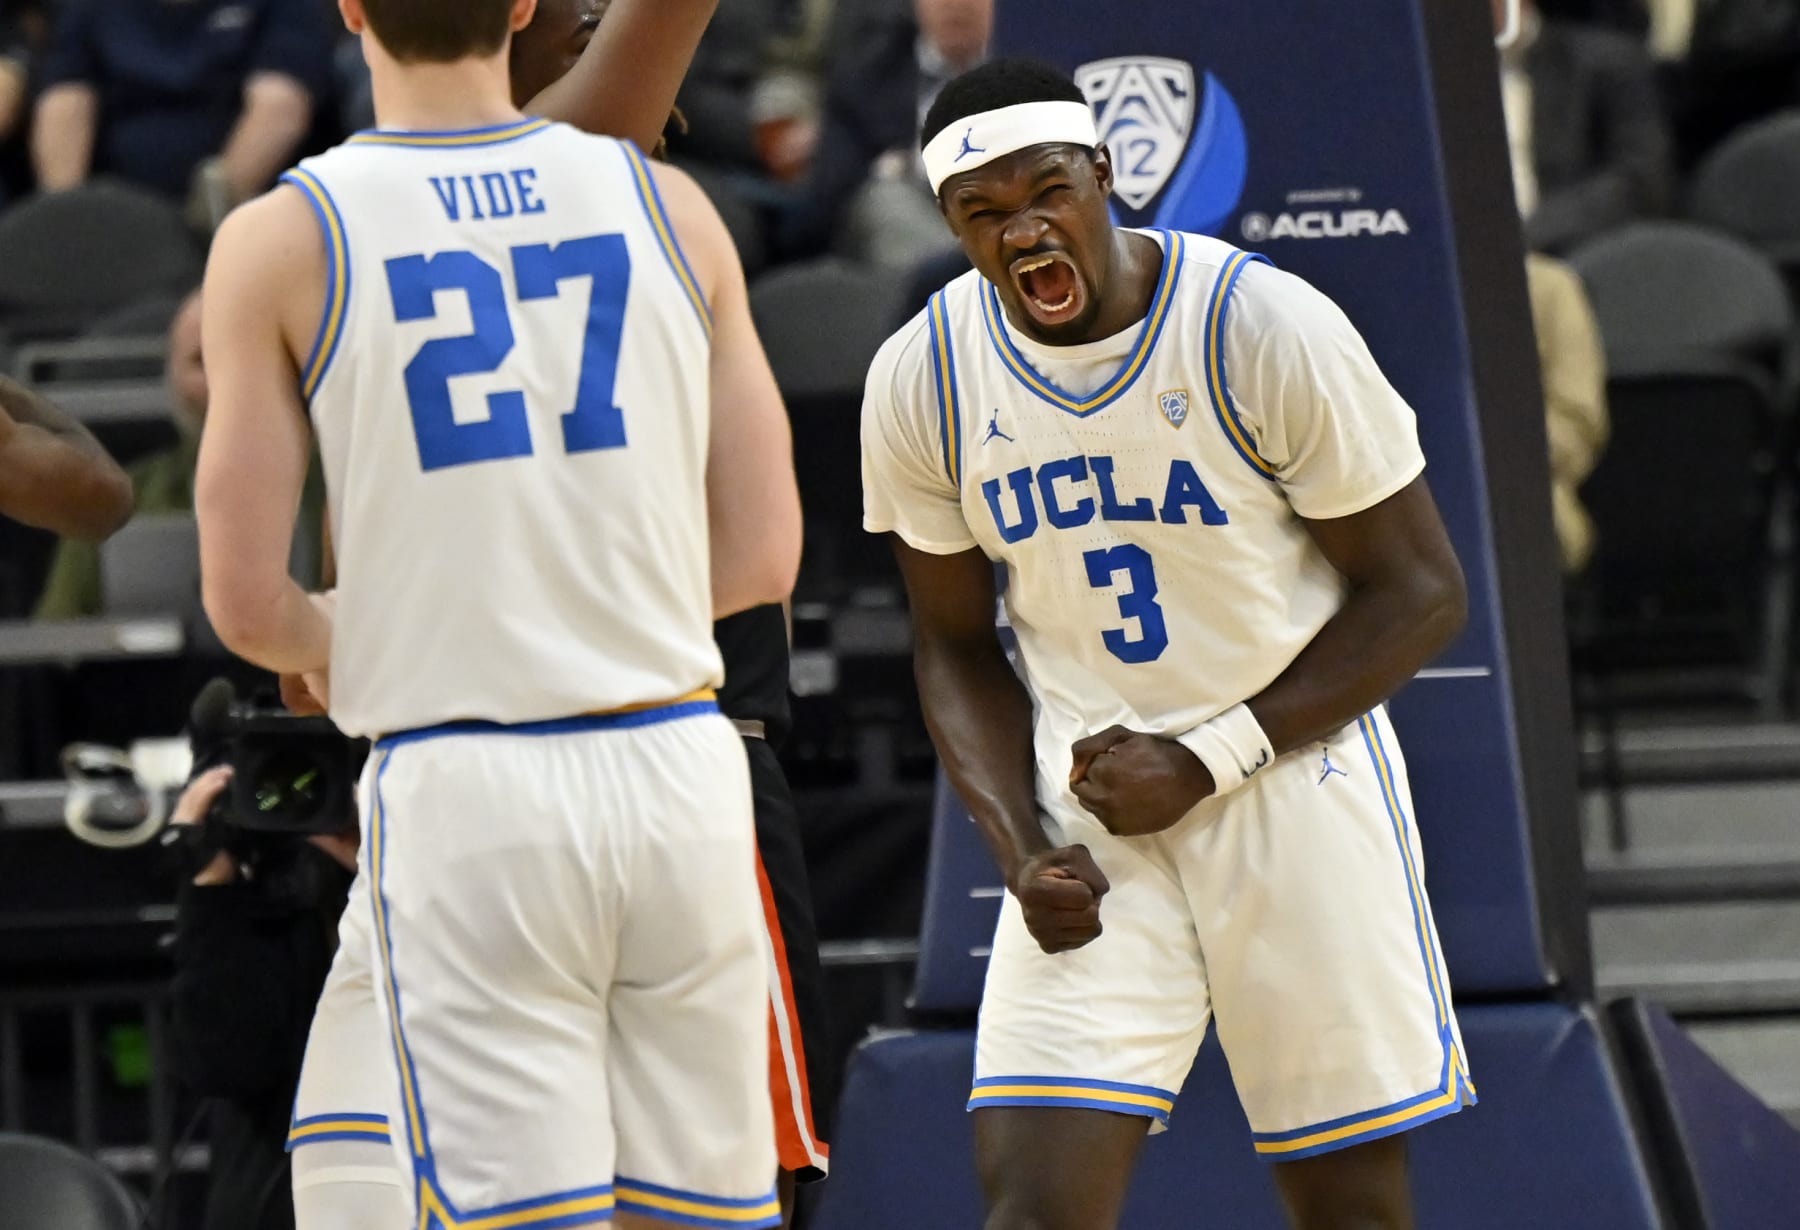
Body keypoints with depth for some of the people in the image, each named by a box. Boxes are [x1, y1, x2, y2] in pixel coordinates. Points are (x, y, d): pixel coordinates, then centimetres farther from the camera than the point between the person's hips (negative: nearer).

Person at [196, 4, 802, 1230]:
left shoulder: (281, 242, -3)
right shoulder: (668, 205, 5)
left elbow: (245, 603, -4)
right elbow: (762, 557, 6)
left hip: (462, 789, -3)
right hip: (676, 766, 3)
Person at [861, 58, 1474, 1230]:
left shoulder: (1269, 328, -14)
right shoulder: (922, 380, -4)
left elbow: (1418, 594, -8)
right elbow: (956, 648, 9)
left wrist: (1209, 762, -14)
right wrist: (1022, 847, -7)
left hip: (1294, 774, -2)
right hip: (1088, 803, 2)